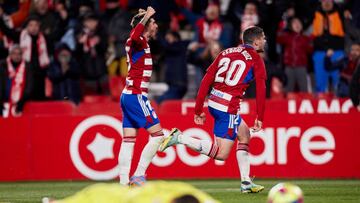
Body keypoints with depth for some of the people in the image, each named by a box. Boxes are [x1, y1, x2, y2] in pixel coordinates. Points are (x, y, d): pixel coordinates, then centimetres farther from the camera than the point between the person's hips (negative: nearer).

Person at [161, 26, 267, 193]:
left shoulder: (226, 53, 15)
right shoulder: (255, 59, -1)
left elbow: (206, 80, 11)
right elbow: (260, 91, -6)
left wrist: (198, 110, 13)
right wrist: (259, 118, 2)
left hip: (214, 102, 8)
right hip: (228, 108, -8)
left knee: (245, 134, 24)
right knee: (221, 154, -5)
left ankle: (246, 182, 21)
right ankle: (179, 138, -14)